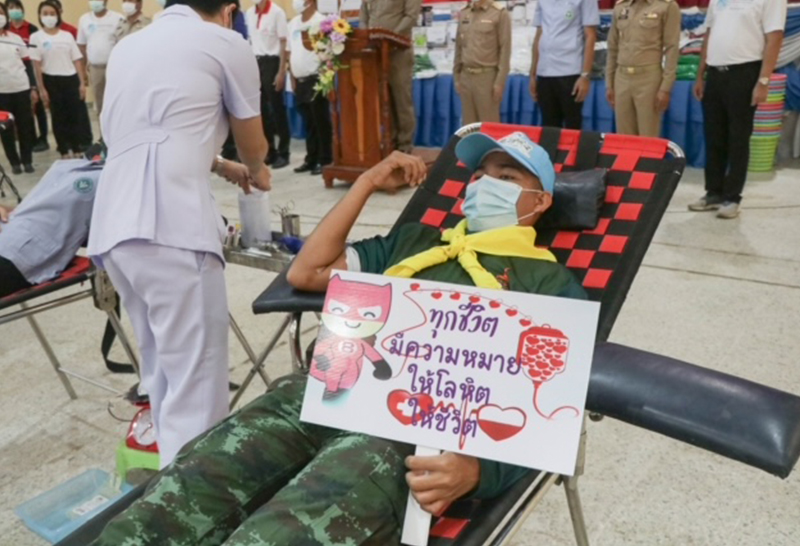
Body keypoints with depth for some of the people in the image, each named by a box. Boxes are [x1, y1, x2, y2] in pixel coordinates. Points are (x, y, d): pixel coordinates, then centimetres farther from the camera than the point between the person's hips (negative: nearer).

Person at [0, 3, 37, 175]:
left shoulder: (16, 38, 7)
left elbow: (27, 64, 8)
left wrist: (33, 88, 4)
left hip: (22, 89, 1)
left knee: (25, 126, 5)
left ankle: (27, 160, 16)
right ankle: (14, 162, 14)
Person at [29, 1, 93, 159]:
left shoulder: (67, 35, 7)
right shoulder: (36, 37, 1)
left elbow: (77, 60, 6)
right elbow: (37, 65, -2)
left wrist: (82, 83, -1)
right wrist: (41, 89, -7)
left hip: (71, 78, 2)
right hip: (51, 81, -1)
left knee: (79, 115, 0)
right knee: (59, 117, 5)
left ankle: (81, 148, 11)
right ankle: (65, 151, 14)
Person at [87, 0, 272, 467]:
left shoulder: (128, 46, 26)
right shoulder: (227, 44, 8)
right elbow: (254, 147, 19)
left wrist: (228, 170, 49)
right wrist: (256, 173, 42)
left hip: (112, 226, 8)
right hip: (171, 226, -7)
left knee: (164, 370, 18)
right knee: (195, 387, -4)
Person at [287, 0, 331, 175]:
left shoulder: (320, 21, -7)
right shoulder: (293, 23, 14)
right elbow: (290, 52, 18)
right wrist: (292, 78, 13)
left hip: (316, 78, -6)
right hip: (300, 80, 7)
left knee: (321, 122, -4)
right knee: (309, 123, 11)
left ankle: (324, 160, 2)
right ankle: (311, 159, 17)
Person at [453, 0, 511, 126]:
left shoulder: (500, 13, -4)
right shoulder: (464, 13, 11)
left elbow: (505, 49, -7)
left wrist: (500, 81, -12)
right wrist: (457, 76, 13)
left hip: (487, 77, -5)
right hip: (466, 76, 5)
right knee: (469, 125, 8)